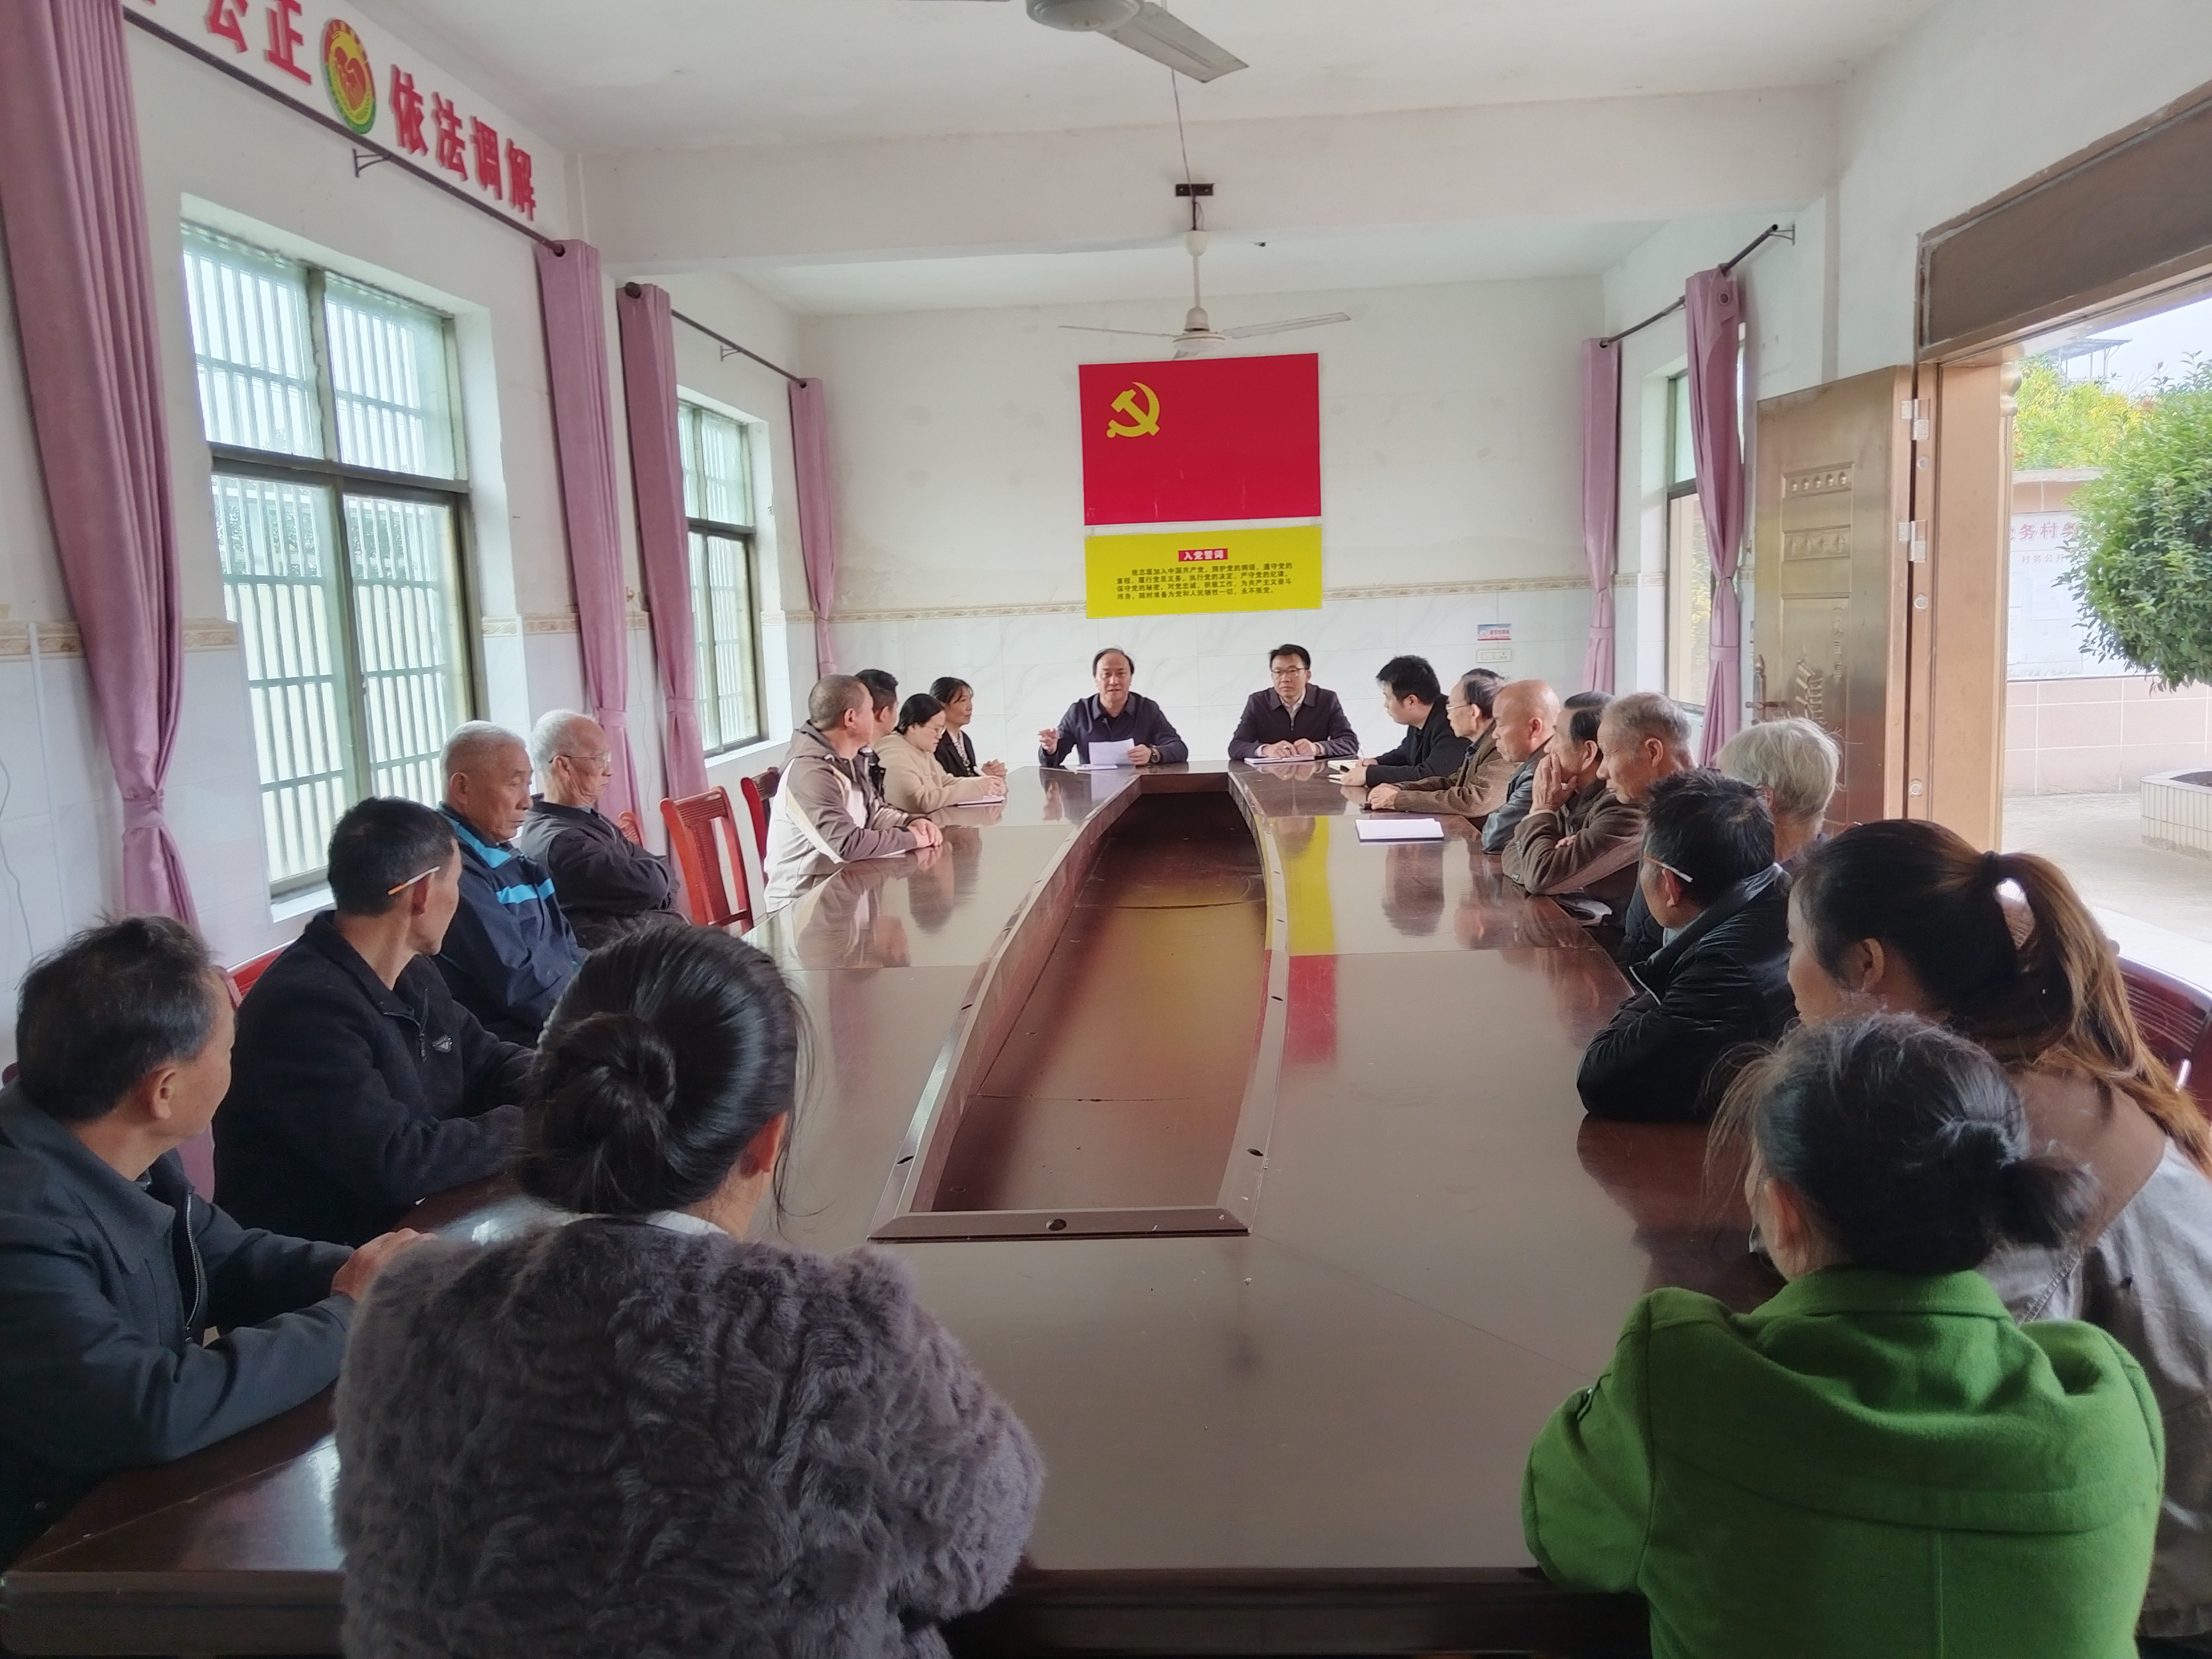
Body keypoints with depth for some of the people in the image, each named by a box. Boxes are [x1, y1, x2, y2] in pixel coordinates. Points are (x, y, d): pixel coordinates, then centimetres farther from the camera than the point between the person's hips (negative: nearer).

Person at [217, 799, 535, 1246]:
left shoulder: (413, 972, 5)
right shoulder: (305, 1004, -25)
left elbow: (485, 1061, 16)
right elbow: (394, 1163, -29)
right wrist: (531, 1125, -17)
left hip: (410, 1224, 8)